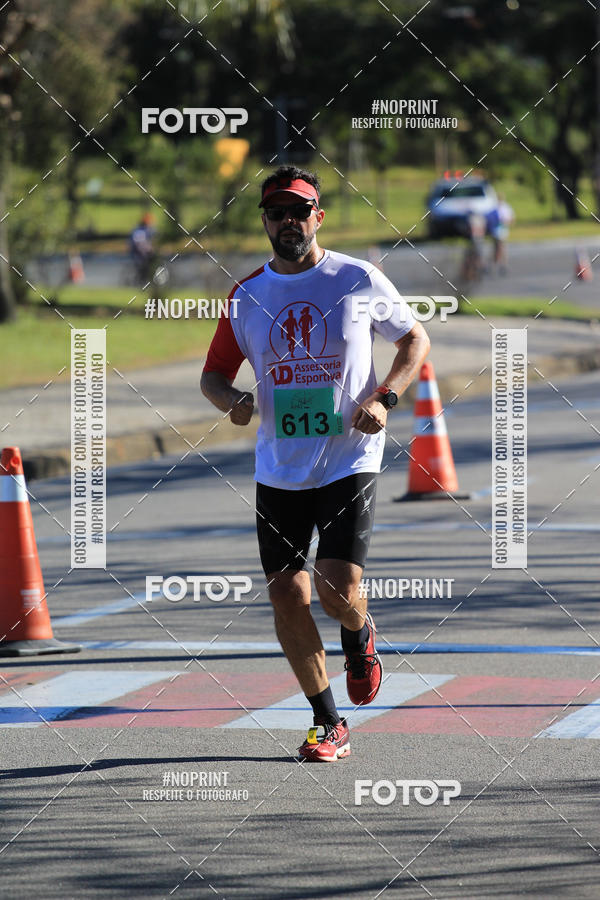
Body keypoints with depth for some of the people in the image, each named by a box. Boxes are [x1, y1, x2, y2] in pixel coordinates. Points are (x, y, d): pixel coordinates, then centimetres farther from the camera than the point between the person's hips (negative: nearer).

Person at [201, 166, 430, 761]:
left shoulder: (358, 281, -4)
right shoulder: (247, 296, 4)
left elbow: (415, 339, 7)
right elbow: (213, 373, 12)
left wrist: (383, 399, -9)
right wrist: (230, 400, -12)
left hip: (349, 461, -3)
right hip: (278, 468, 3)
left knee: (337, 589, -16)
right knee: (286, 594, -1)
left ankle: (359, 638, 23)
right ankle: (328, 724, 13)